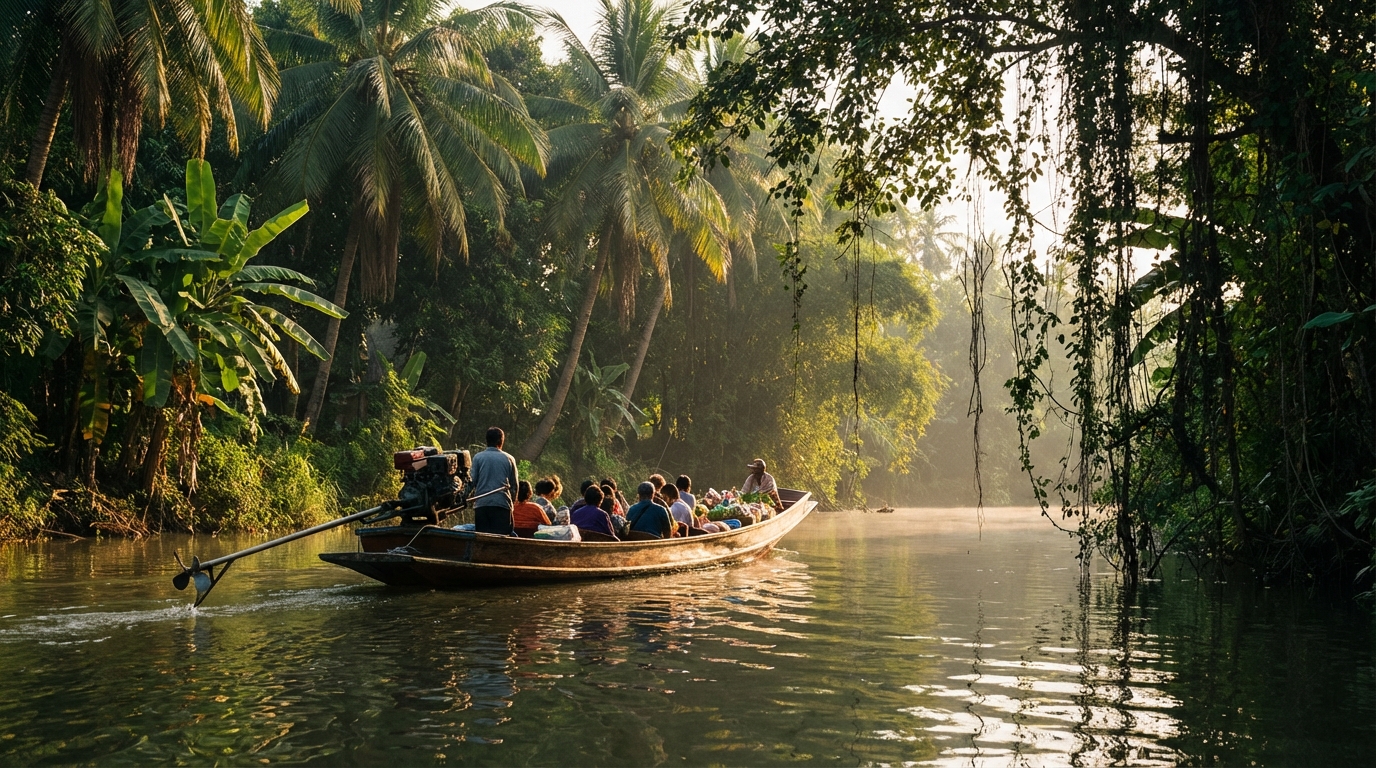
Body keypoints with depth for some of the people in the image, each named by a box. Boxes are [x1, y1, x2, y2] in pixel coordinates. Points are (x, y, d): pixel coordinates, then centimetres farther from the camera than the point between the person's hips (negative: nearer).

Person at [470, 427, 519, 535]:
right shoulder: (508, 459, 5)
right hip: (502, 503, -1)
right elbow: (515, 485, 9)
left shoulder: (478, 457, 3)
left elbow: (472, 481, 1)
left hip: (481, 504, 1)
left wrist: (473, 498, 18)